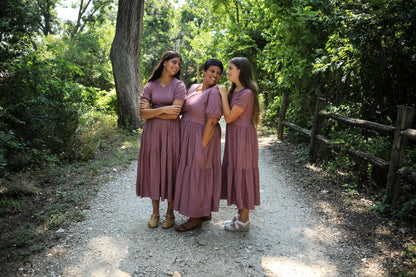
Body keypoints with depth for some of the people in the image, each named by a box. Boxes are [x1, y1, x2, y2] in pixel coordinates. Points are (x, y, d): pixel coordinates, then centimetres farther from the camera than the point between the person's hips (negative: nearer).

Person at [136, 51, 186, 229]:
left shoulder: (179, 85, -1)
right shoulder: (150, 85, 6)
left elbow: (174, 115, -12)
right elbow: (143, 114, -4)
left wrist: (151, 110, -6)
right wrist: (164, 109, -15)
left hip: (170, 133, -2)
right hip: (151, 132, 3)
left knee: (169, 169, 3)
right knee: (152, 169, 7)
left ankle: (170, 213, 19)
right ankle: (155, 212, 22)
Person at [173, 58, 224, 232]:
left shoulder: (214, 93, -15)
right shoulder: (194, 88, 10)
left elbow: (212, 122, -19)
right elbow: (184, 111, 15)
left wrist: (202, 147, -21)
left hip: (202, 138, -8)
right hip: (189, 137, 8)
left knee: (197, 175, -1)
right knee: (192, 173, 15)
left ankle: (196, 219, 13)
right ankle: (205, 212, 30)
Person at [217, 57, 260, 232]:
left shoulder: (246, 93, -18)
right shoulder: (234, 90, 11)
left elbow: (229, 117, -19)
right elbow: (227, 114, 12)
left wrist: (223, 94, -14)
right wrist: (222, 94, 5)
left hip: (243, 137, -10)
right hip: (234, 136, 10)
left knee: (242, 174, -1)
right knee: (235, 173, 15)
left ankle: (244, 221, 14)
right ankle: (241, 214, 29)